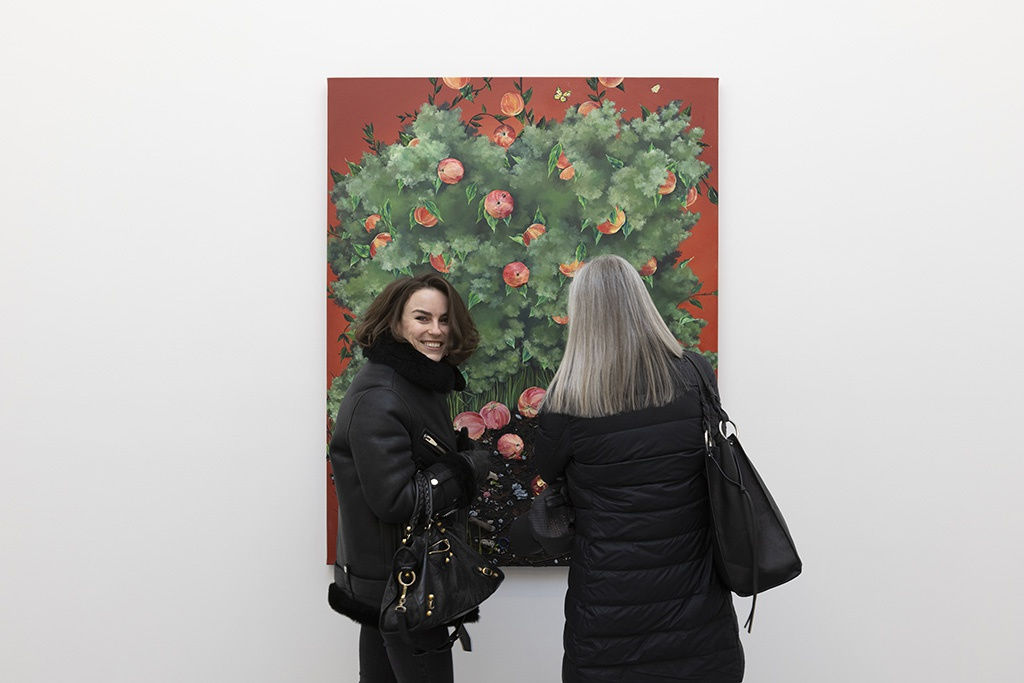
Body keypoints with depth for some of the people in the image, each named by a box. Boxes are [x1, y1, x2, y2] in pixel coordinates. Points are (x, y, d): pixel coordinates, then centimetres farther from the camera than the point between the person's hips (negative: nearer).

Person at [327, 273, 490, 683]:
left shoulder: (423, 384, 8)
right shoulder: (379, 398, -22)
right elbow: (394, 500, -25)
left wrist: (465, 453, -4)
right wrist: (473, 468, -18)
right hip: (396, 584, -9)